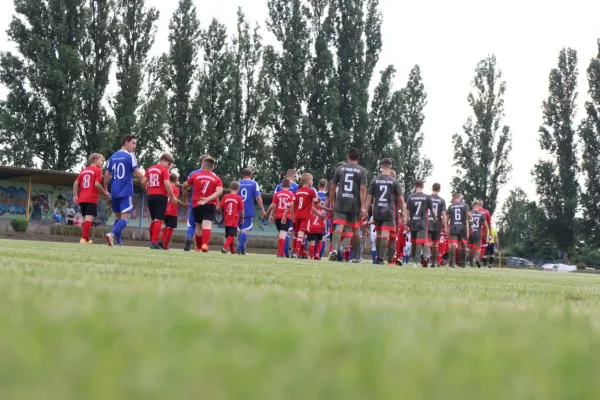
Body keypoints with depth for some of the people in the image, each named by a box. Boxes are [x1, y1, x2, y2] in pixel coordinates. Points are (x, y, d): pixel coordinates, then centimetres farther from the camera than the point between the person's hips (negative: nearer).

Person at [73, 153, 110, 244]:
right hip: (91, 199, -7)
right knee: (89, 218, -12)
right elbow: (97, 184, -15)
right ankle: (84, 238, -23)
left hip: (82, 199, 7)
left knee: (86, 219, 16)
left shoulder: (84, 170, 19)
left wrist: (75, 196, 10)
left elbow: (76, 183, 11)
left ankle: (86, 239, 20)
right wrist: (105, 194, -4)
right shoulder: (97, 170, -2)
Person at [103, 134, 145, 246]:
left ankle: (117, 242, 13)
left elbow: (107, 175, 12)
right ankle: (112, 234, -30)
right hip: (126, 192, -6)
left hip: (114, 192, 6)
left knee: (118, 216, 16)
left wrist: (105, 190, 20)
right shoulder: (130, 156, -7)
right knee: (125, 217, -9)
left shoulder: (113, 156, 12)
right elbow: (138, 174, -13)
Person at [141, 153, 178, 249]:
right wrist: (172, 197, -11)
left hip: (151, 196, 7)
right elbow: (167, 184, -16)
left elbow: (143, 182, 9)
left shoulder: (150, 169, 13)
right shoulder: (164, 170, -7)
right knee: (159, 220, -7)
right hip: (161, 196, -7)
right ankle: (154, 242, -15)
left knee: (153, 219, 16)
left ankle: (152, 241, 20)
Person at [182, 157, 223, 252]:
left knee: (198, 226, 17)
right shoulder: (217, 179, 4)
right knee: (207, 225, -14)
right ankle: (205, 244, -37)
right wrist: (208, 199, -16)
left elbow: (185, 186, 18)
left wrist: (184, 198, 34)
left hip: (196, 205, 2)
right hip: (210, 205, -2)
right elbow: (219, 192, -12)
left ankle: (198, 248, 26)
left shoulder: (195, 176, 7)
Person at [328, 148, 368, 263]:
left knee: (339, 228, -9)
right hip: (354, 204, 0)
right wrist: (363, 207, -10)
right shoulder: (362, 171, 1)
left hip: (340, 203, 1)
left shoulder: (340, 168, 7)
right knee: (356, 231, 14)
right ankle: (355, 257, 20)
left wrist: (331, 202, 19)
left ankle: (334, 250, -35)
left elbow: (332, 187, 8)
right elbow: (363, 189, -8)